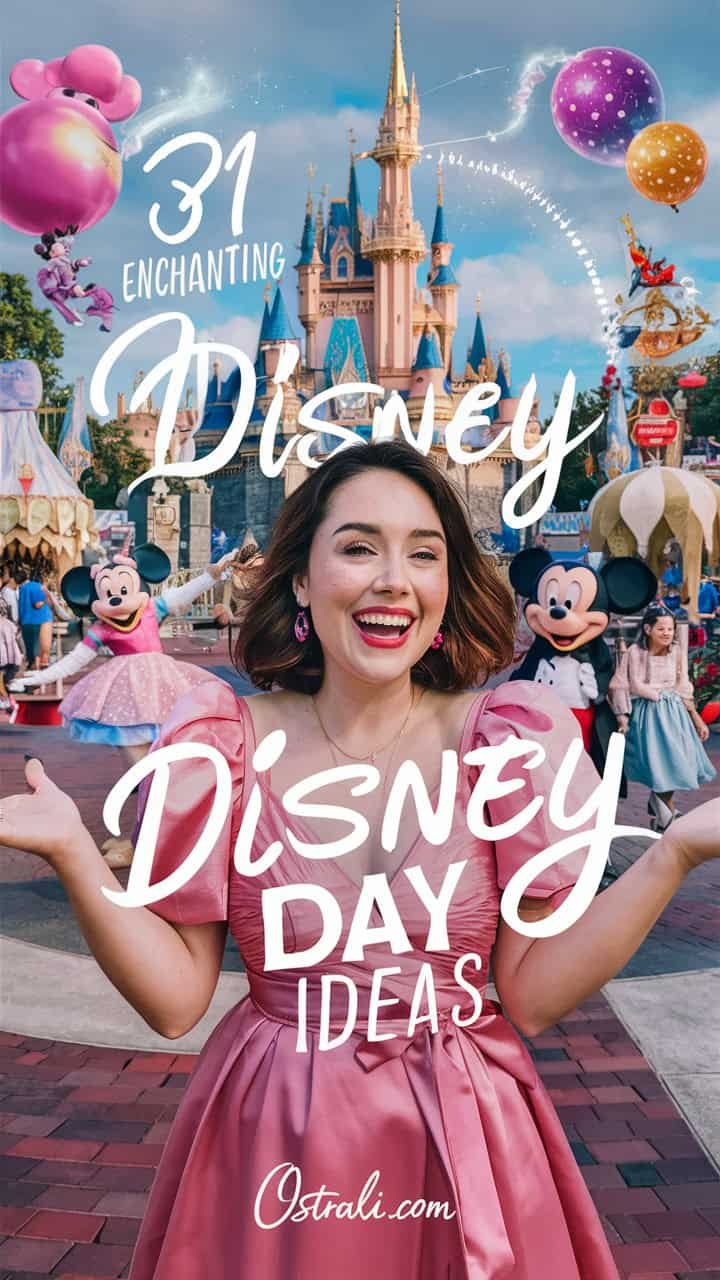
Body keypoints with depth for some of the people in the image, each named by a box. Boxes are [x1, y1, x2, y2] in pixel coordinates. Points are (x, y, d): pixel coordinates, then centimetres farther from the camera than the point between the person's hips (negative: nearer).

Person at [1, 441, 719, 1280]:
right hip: (273, 1145, 0)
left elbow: (534, 995, -8)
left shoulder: (504, 740, -7)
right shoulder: (229, 746, -8)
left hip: (463, 1147, 1)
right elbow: (176, 998, -8)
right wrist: (75, 857, -20)